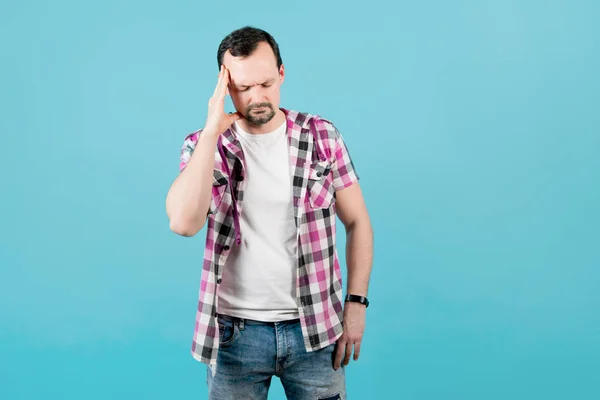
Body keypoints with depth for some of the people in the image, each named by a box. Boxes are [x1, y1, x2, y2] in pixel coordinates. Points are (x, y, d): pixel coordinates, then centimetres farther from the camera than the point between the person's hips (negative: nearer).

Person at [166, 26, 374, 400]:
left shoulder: (323, 135, -1)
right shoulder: (205, 145, -3)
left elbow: (357, 222, 4)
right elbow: (184, 223, -20)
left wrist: (356, 302, -4)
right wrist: (212, 130, -18)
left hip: (314, 329, 1)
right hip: (236, 331, 0)